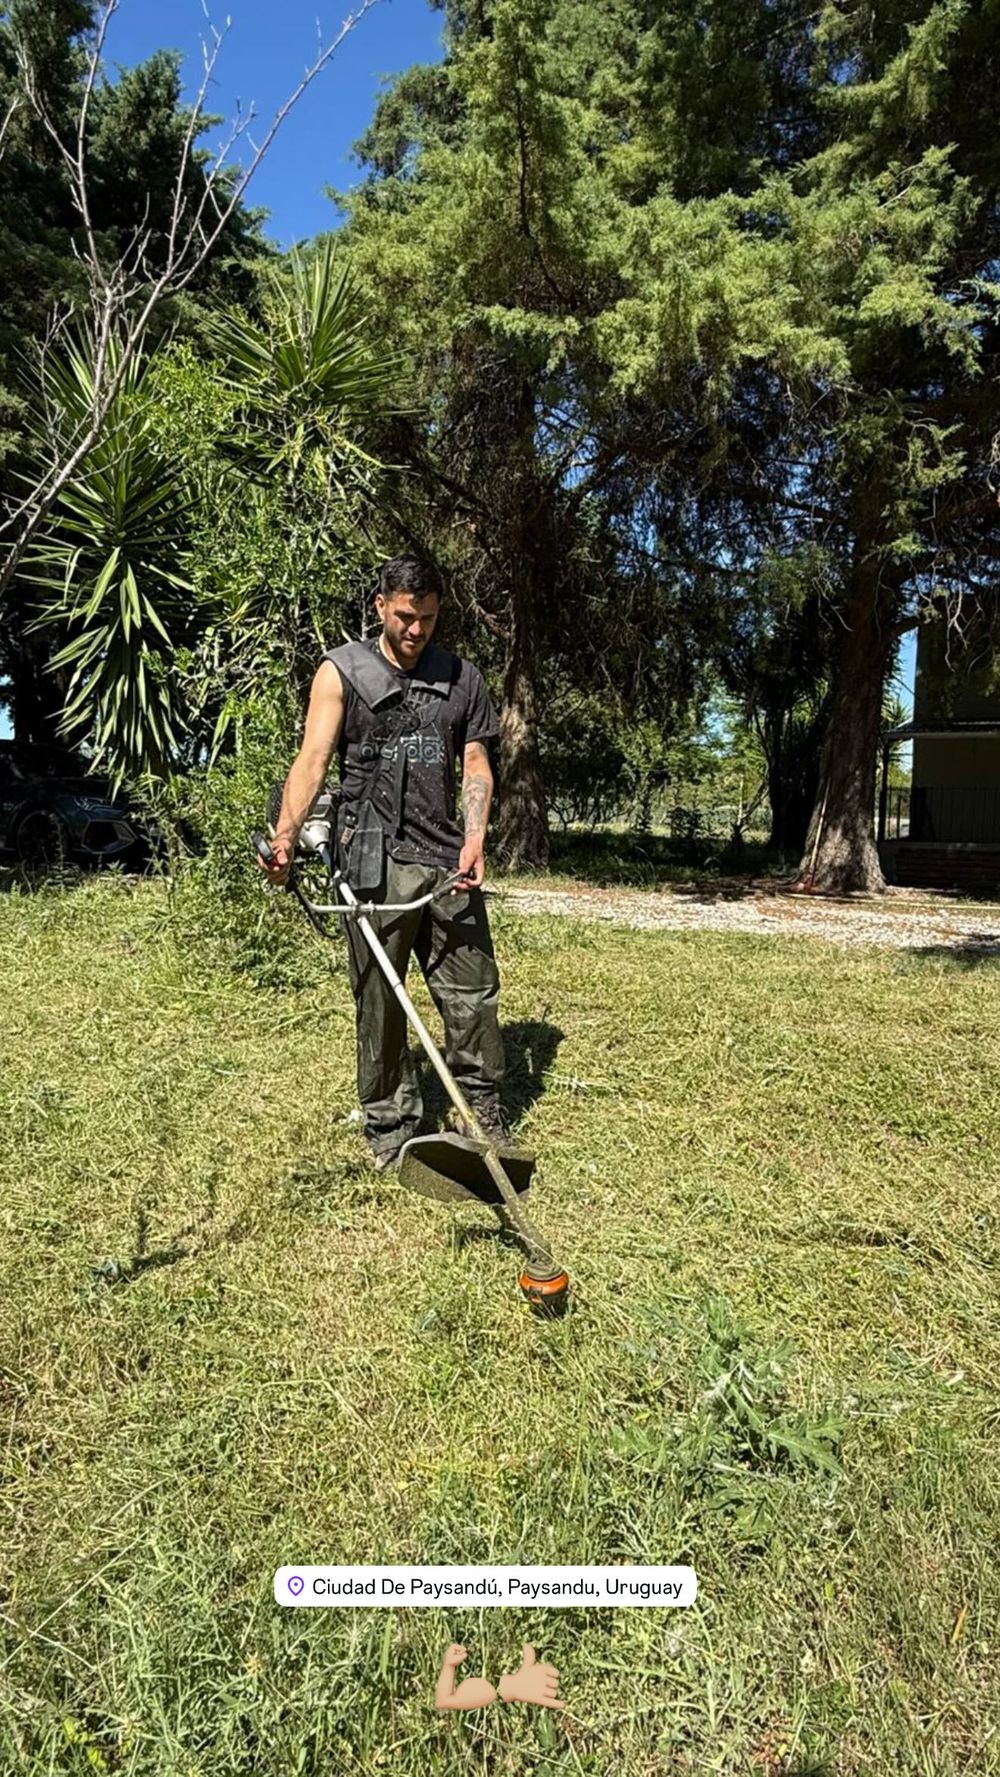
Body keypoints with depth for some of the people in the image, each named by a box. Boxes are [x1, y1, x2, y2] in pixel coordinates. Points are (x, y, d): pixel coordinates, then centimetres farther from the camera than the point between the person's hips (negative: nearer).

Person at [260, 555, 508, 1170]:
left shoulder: (462, 678, 14)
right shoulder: (342, 671, 4)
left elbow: (476, 763, 11)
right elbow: (313, 758, -6)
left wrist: (475, 837, -5)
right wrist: (286, 834, -21)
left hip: (449, 859, 3)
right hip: (376, 860, -3)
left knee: (474, 990, 7)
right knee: (380, 999, 3)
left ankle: (484, 1107, 25)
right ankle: (390, 1126, 16)